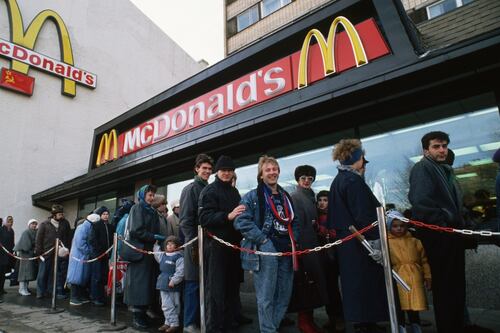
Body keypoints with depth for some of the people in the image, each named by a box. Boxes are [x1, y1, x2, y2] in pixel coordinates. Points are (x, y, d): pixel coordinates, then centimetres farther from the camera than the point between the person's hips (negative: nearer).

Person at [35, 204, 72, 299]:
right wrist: (38, 251, -6)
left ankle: (60, 292, 15)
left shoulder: (65, 223, 5)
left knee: (61, 273, 5)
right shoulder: (44, 224, -1)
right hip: (47, 253, -2)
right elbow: (38, 238, -1)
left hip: (61, 253, 2)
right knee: (43, 273, 6)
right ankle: (40, 292, 20)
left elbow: (69, 238, 7)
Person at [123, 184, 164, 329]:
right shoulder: (137, 208, -3)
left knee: (147, 282, 6)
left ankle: (142, 313, 14)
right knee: (138, 282, -4)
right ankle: (137, 316, 3)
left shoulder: (152, 212, 17)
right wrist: (155, 237, -14)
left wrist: (157, 238, 0)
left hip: (149, 250, 7)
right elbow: (136, 230, -13)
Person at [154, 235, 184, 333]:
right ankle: (168, 323, 29)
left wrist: (173, 281, -23)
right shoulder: (163, 255, 10)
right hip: (163, 285, 8)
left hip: (173, 286, -7)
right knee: (165, 305, 16)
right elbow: (157, 254, 32)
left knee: (174, 305, 2)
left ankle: (175, 324, 13)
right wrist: (156, 245, 31)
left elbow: (180, 271, -19)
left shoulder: (179, 257, -13)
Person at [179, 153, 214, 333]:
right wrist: (194, 243, -15)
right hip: (195, 243, -6)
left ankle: (203, 318, 23)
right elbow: (185, 219, -12)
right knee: (193, 283, 0)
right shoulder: (191, 189, -5)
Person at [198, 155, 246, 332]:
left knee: (232, 287, 13)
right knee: (216, 289, -2)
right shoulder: (210, 190, -4)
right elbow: (204, 218, -17)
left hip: (233, 244, 7)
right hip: (216, 245, -7)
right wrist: (227, 216, -27)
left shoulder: (234, 191, 17)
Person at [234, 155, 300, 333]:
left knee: (285, 295, 14)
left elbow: (294, 221, 24)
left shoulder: (285, 196, 16)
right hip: (266, 251, -6)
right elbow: (241, 221, -14)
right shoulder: (252, 196, -4)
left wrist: (293, 239, 7)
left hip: (286, 250, 7)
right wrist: (262, 240, -17)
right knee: (266, 297, -1)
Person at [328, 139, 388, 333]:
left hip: (346, 245, 9)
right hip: (360, 245, -9)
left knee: (355, 286, 16)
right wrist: (375, 244, -19)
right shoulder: (354, 180, -15)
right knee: (366, 287, 0)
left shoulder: (337, 182, 13)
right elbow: (363, 216, -21)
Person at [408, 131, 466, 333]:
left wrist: (460, 224, 10)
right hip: (438, 235, -9)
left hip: (452, 234, 9)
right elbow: (419, 201, -25)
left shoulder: (446, 170, 19)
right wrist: (442, 221, -18)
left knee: (456, 285, 16)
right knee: (444, 286, -2)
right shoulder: (422, 168, -10)